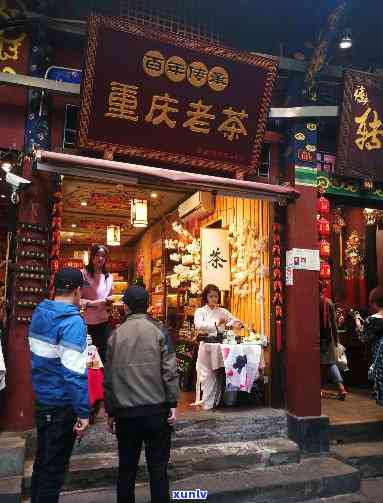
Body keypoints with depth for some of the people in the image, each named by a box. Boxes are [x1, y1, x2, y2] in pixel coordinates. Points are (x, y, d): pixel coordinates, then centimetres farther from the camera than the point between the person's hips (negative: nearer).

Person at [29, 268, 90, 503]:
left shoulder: (39, 313, 3)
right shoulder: (73, 322, -22)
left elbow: (42, 356, 11)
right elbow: (74, 373, -25)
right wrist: (83, 412, -21)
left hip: (41, 398, 8)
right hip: (62, 404, -8)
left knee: (43, 459, 22)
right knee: (55, 466, 7)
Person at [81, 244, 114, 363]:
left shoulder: (108, 277, 7)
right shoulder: (83, 274, -8)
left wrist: (109, 300, -3)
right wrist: (92, 303, -22)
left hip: (102, 322, 4)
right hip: (85, 322, -4)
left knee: (103, 352, 9)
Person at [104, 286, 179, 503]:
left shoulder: (116, 335, 1)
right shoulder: (159, 330, -5)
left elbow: (109, 377, 3)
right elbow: (169, 371, -10)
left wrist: (111, 411, 11)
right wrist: (173, 404, -4)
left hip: (125, 411, 2)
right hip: (156, 408, -2)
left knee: (127, 467, 15)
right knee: (158, 466, 9)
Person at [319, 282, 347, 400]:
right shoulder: (329, 302, -1)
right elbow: (334, 322, 2)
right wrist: (336, 338, 9)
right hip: (327, 338, 3)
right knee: (331, 362, 12)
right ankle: (341, 387, -1)